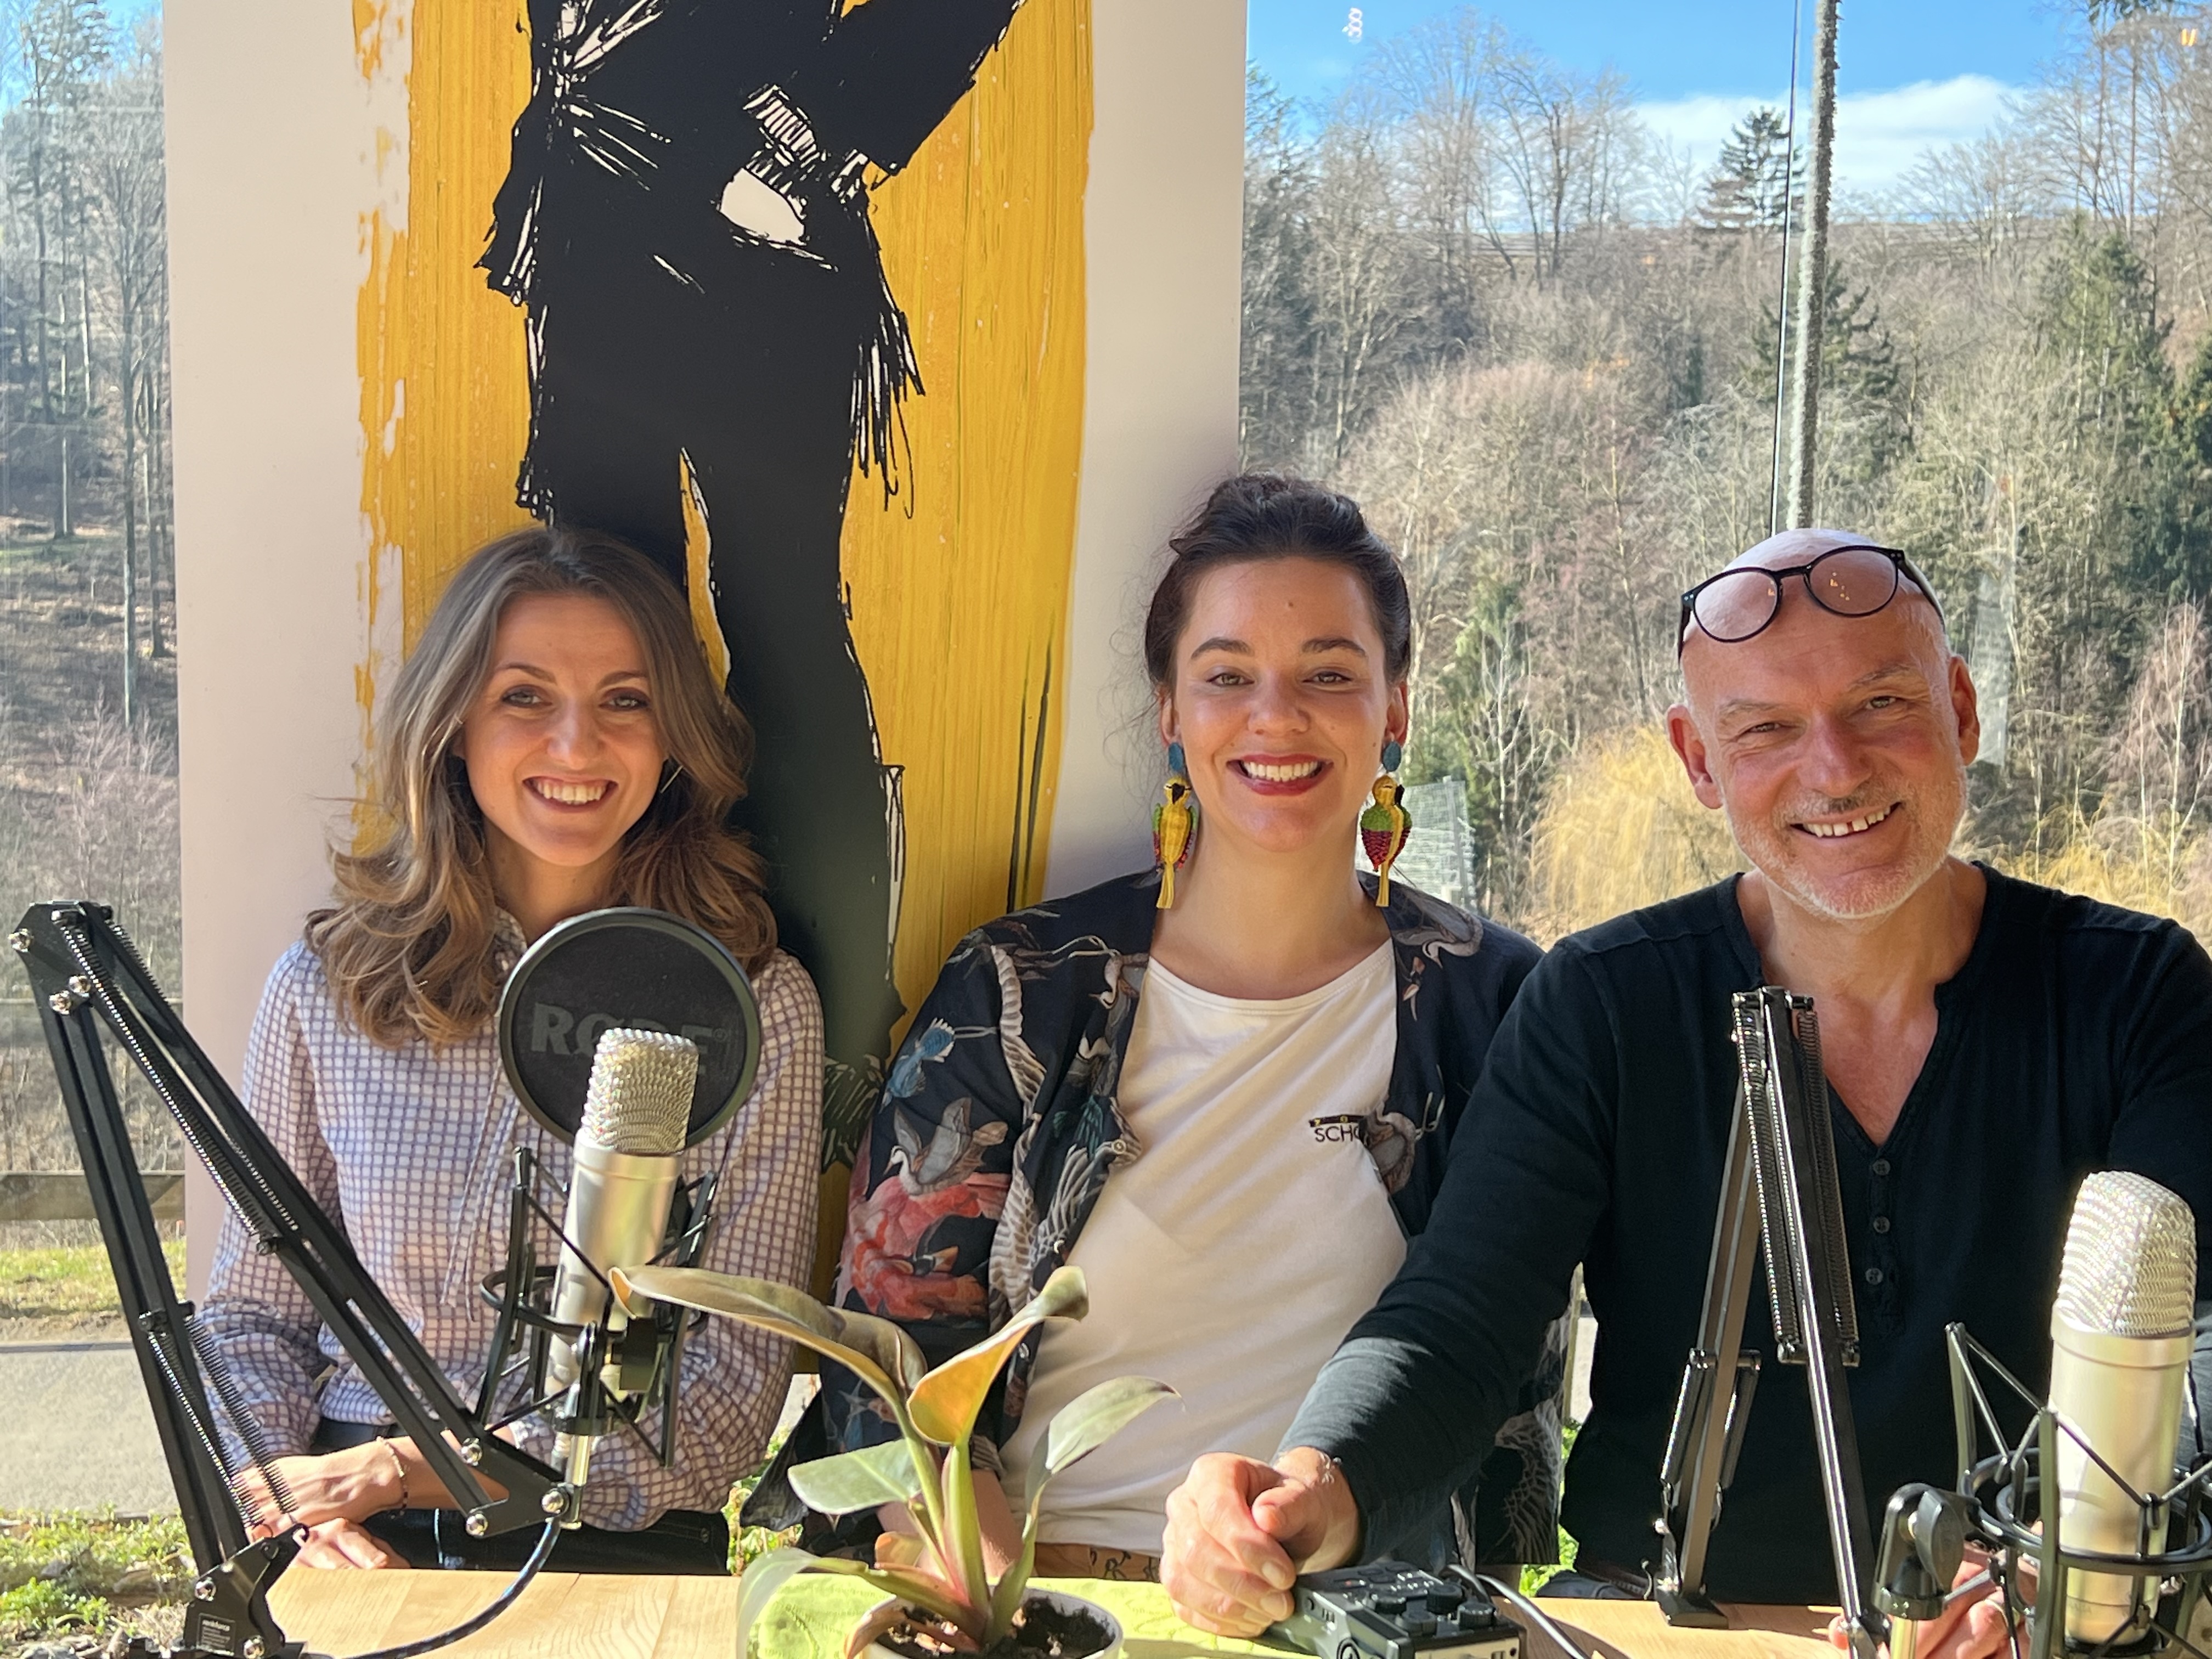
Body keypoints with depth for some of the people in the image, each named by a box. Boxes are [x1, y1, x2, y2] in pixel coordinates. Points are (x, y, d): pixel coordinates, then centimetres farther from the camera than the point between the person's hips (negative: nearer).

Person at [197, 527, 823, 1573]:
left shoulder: (758, 1010, -2)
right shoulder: (324, 988, 4)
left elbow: (732, 1389, -5)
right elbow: (252, 1316, 11)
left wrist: (416, 1469, -14)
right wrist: (284, 1495, -10)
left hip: (622, 1558, 0)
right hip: (358, 1560, 1)